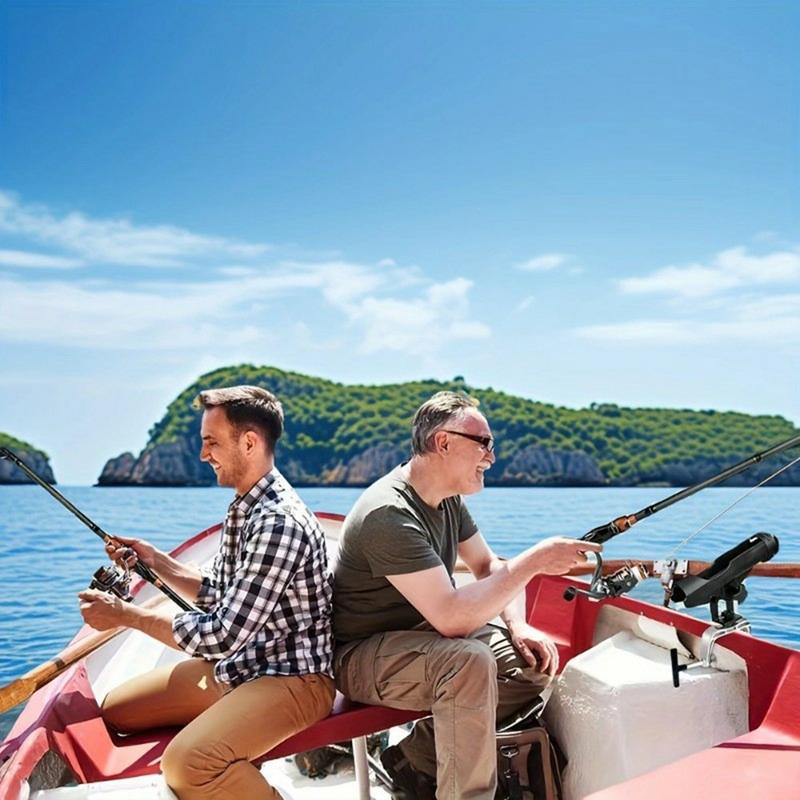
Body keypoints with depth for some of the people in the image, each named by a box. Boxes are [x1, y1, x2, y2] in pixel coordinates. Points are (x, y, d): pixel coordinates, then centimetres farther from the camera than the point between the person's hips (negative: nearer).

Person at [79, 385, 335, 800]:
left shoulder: (279, 522, -25)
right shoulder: (242, 508, 7)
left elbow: (222, 636, -25)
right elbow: (218, 595, 17)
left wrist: (125, 614, -15)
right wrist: (156, 561, 6)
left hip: (292, 677, -10)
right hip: (234, 666, 10)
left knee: (188, 763, -33)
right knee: (112, 710, 12)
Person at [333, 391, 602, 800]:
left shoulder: (447, 498, 2)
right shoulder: (389, 514, -28)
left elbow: (489, 566, 11)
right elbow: (451, 618, -34)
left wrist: (518, 625, -6)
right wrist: (534, 561, -29)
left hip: (420, 635, 9)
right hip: (363, 656, -9)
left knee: (536, 662, -5)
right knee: (471, 661, -34)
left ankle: (416, 756, 1)